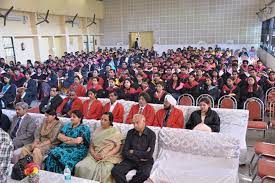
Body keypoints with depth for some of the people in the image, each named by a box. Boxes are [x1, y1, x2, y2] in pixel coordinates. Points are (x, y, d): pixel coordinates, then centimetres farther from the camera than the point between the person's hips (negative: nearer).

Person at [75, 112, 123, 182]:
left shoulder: (115, 132, 3)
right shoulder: (97, 130, 17)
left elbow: (118, 147, -3)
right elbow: (91, 145, 13)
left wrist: (105, 155, -14)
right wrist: (94, 154, -7)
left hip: (109, 157, -4)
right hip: (95, 156, 4)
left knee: (103, 171, -33)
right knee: (80, 167, -21)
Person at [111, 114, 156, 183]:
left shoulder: (151, 134, -6)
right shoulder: (130, 133, 3)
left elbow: (149, 154, -12)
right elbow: (124, 152, -2)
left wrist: (133, 152, -7)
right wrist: (139, 158, -12)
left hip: (145, 161, -2)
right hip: (131, 160, 2)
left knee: (144, 174, -35)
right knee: (115, 171, -24)